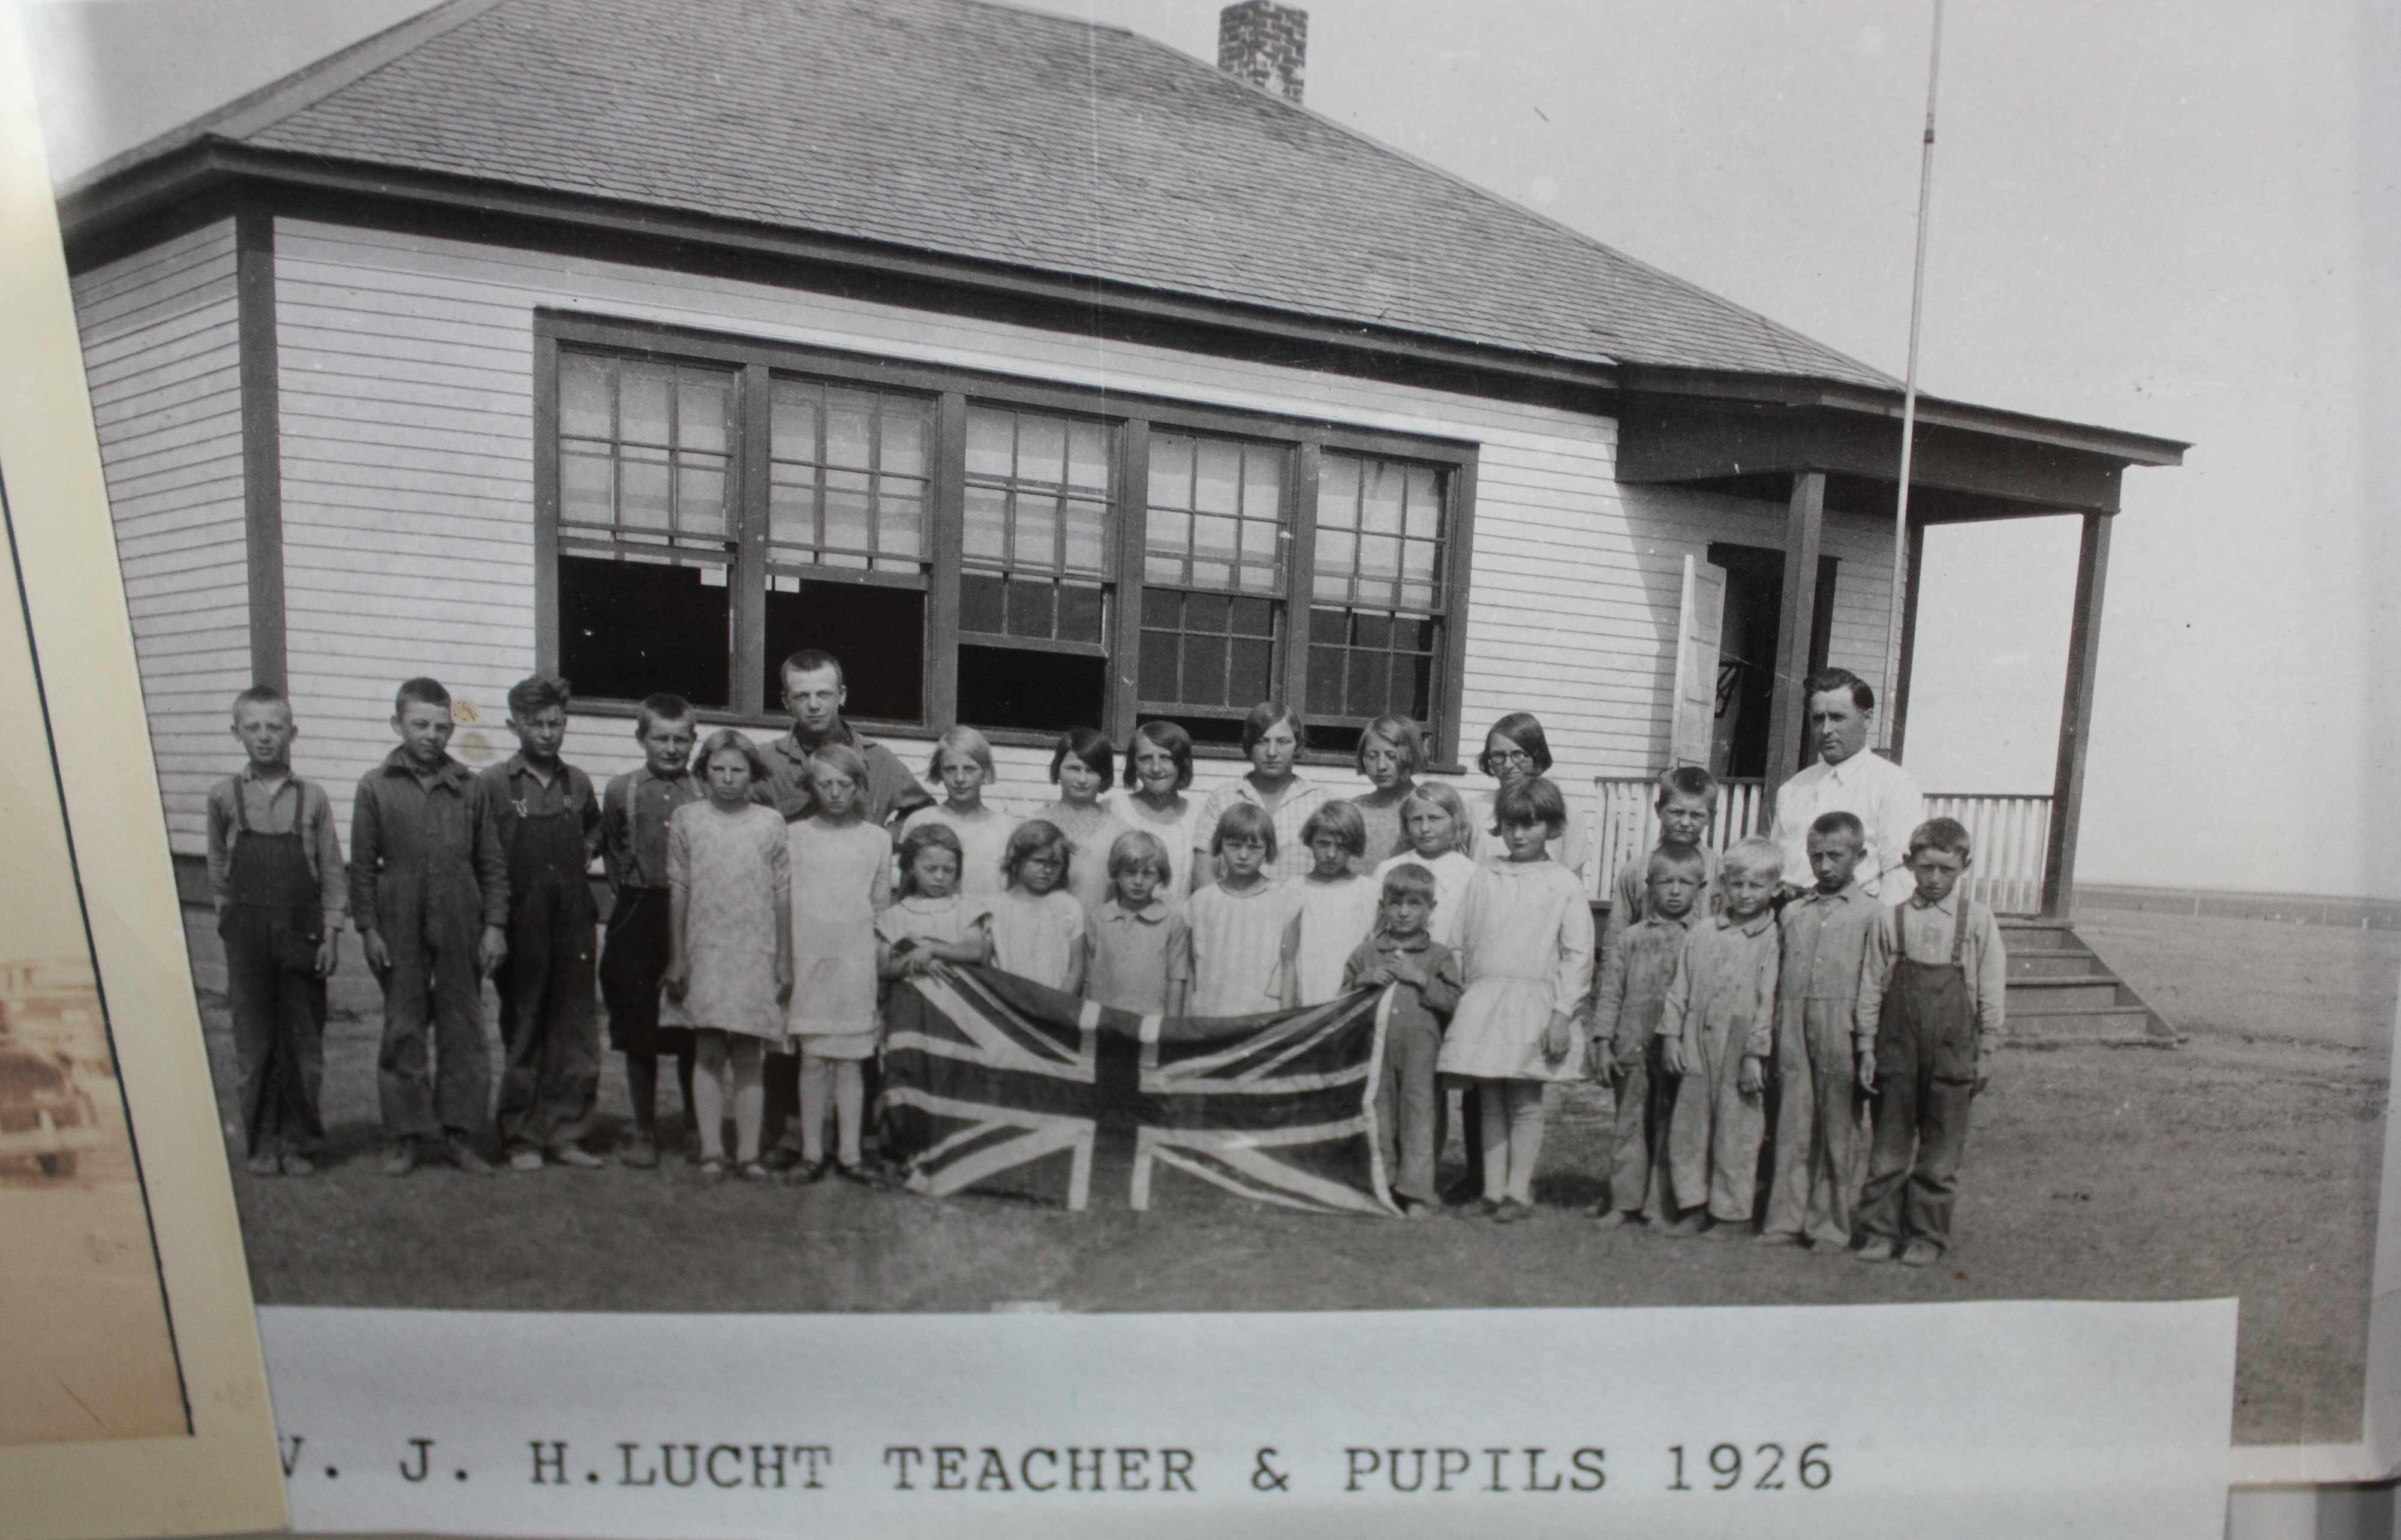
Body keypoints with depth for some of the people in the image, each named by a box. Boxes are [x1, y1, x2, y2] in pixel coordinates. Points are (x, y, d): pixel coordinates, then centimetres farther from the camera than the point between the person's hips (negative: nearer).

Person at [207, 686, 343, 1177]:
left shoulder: (312, 798, 3)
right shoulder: (224, 796, 4)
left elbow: (332, 871, 3)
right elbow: (218, 868, 13)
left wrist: (330, 933, -2)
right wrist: (230, 919, 8)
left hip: (301, 933, 0)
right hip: (247, 935, 1)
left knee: (303, 1045, 3)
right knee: (253, 1044, 5)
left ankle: (299, 1143, 13)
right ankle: (262, 1144, 15)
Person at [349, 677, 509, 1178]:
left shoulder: (470, 789, 7)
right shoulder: (376, 786, 4)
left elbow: (492, 863, 8)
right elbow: (362, 864, 4)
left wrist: (494, 925, 2)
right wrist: (367, 928, -1)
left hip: (460, 929, 1)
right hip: (400, 929, -1)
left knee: (463, 1031, 4)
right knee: (402, 1032, 4)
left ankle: (457, 1133, 14)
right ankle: (407, 1135, 14)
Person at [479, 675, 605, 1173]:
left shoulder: (578, 784, 9)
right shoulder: (493, 784, -2)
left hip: (574, 922, 3)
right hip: (521, 924, -3)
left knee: (577, 1033, 4)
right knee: (522, 1036, 5)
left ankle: (566, 1134, 14)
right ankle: (521, 1138, 15)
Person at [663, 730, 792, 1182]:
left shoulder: (771, 823, 6)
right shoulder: (685, 819, 6)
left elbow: (783, 895, 7)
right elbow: (677, 891, 7)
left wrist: (785, 963, 5)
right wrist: (675, 959, 4)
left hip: (756, 955, 0)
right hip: (705, 953, 0)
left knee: (748, 1057, 2)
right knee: (708, 1052, -4)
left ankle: (749, 1152, 6)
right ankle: (711, 1152, 1)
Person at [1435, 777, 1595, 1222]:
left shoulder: (1564, 885, 0)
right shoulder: (1483, 879, 9)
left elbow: (1578, 955, -2)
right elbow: (1465, 944, 13)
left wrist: (1563, 1013, -8)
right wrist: (1465, 998, 9)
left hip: (1533, 1006, -3)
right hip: (1482, 1003, 3)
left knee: (1525, 1103, 2)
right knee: (1491, 1102, 7)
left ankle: (1519, 1191, 10)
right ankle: (1492, 1189, 13)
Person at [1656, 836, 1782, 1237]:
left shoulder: (1772, 938, -5)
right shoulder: (1703, 931, 8)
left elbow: (1768, 1000, -7)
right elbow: (1680, 986, 12)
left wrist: (1756, 1054, -10)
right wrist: (1671, 1034, 6)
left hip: (1739, 1052, -4)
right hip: (1697, 1048, 4)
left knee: (1735, 1134, 3)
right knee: (1687, 1128, 9)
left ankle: (1731, 1213, 17)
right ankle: (1694, 1207, 22)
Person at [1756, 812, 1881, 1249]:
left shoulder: (1870, 914, 2)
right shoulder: (1791, 912, 13)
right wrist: (1773, 1033, 8)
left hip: (1842, 1035, -3)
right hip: (1794, 1031, 3)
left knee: (1841, 1132, 4)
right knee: (1792, 1127, 6)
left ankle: (1831, 1224, 14)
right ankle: (1785, 1219, 14)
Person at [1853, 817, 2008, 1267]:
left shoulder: (1978, 921, 0)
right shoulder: (1890, 921, 1)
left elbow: (1991, 991, 4)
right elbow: (1871, 988, 4)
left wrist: (1985, 1052, 2)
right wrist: (1867, 1048, 1)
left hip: (1952, 1053, 0)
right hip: (1897, 1049, 0)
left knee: (1941, 1149, 7)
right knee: (1889, 1145, 7)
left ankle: (1928, 1234, 19)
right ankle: (1879, 1230, 16)